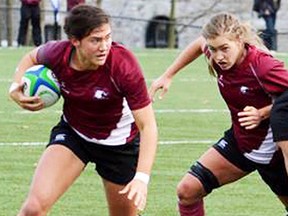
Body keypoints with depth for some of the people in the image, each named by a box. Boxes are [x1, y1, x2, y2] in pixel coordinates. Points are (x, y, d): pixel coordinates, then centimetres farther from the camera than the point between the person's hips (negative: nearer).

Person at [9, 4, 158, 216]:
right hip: (72, 133, 1)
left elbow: (147, 125, -27)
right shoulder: (57, 54, -21)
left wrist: (142, 178, -37)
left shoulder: (124, 65, -29)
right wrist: (16, 87, -13)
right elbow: (31, 58, 7)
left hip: (119, 141, -1)